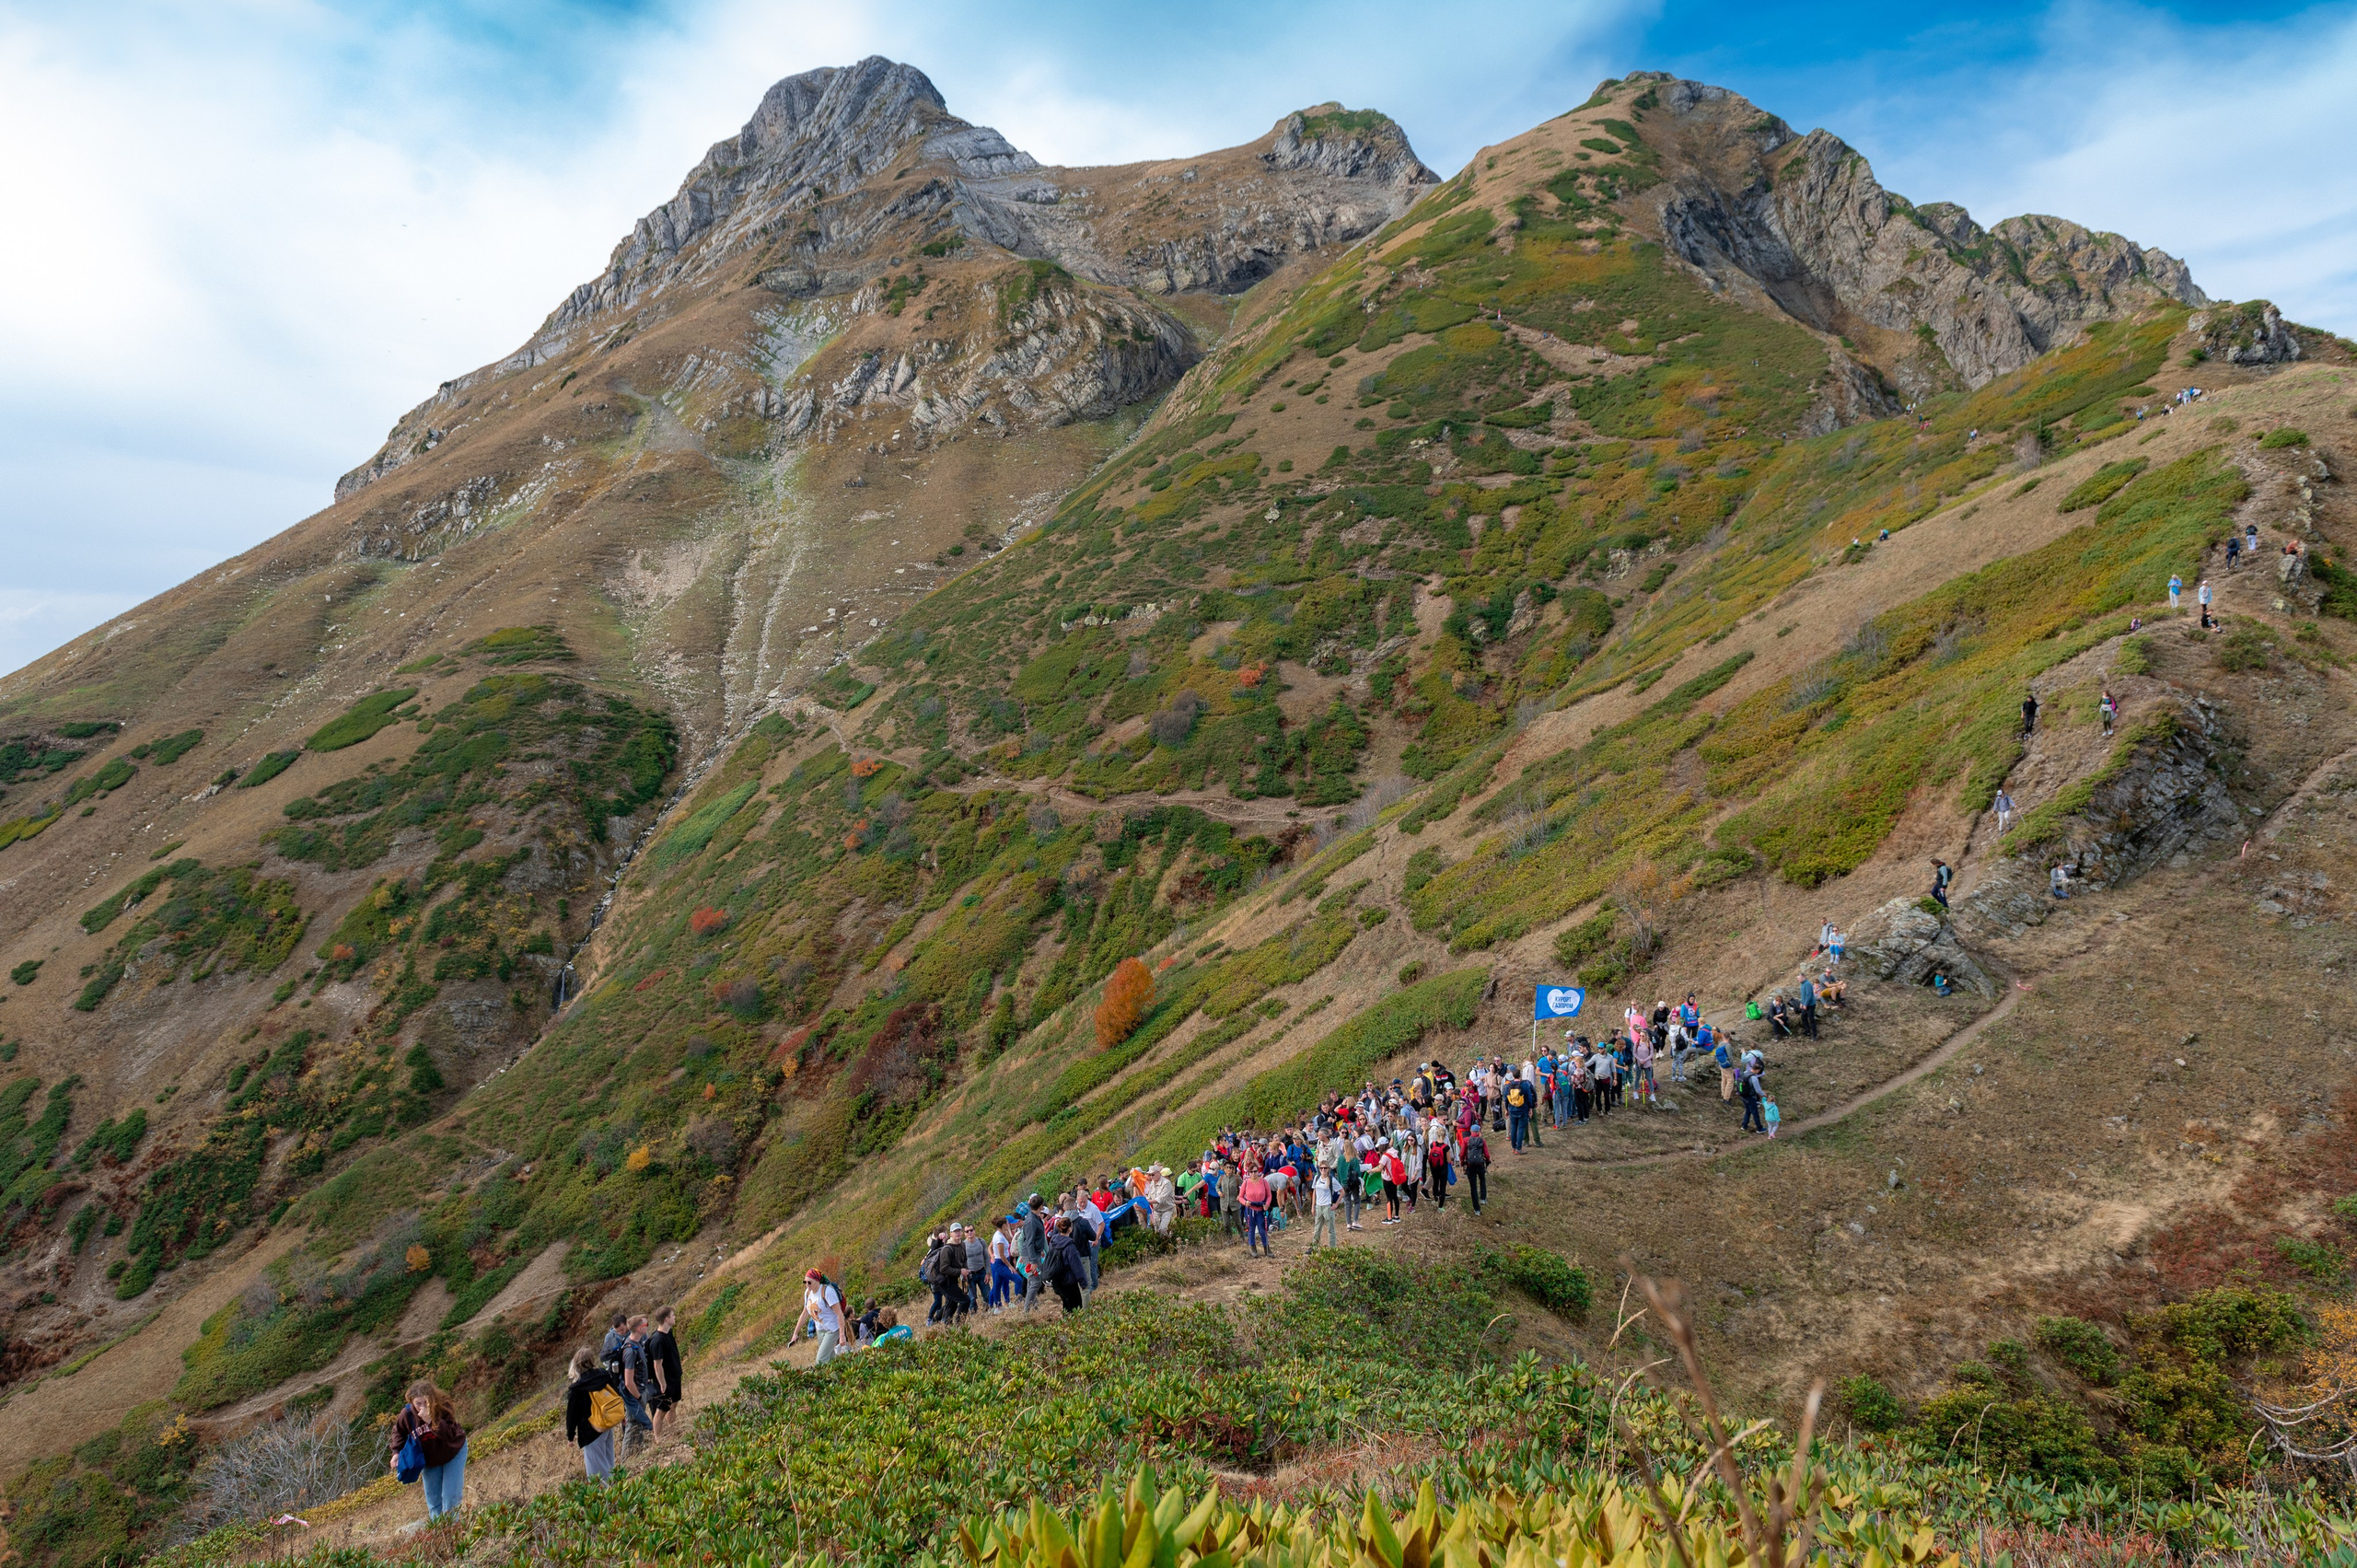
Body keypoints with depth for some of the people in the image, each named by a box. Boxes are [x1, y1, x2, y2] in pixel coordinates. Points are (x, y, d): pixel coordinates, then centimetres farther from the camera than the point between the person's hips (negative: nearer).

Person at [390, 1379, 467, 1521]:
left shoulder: (444, 1408, -31)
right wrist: (396, 1451, -11)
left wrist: (431, 1421, -47)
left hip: (453, 1453, -3)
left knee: (450, 1497, -6)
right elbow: (399, 1431, 2)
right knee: (433, 1500, 10)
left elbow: (451, 1435, -40)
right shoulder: (407, 1414, -21)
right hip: (430, 1460, 4)